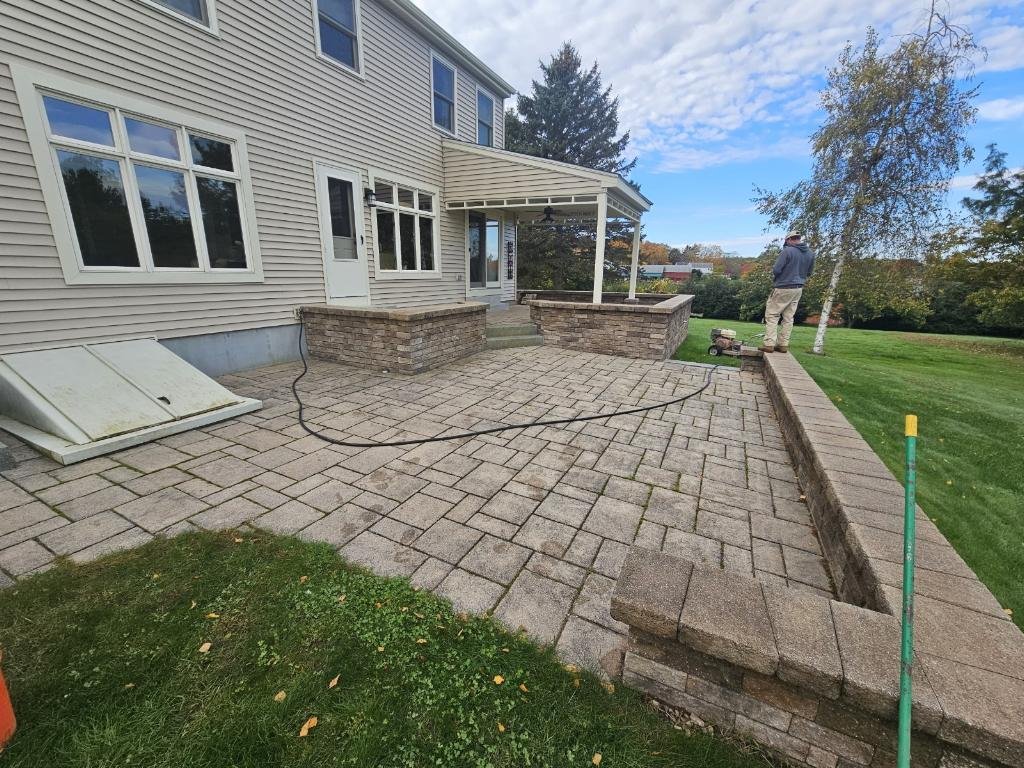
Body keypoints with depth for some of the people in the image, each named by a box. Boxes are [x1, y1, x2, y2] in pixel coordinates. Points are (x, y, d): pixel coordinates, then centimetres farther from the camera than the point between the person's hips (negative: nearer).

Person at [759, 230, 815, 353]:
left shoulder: (788, 251, -15)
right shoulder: (810, 253, 6)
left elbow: (775, 270, -16)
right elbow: (809, 272, 15)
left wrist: (775, 277, 4)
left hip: (783, 288, -6)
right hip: (798, 289, 7)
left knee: (772, 315, -1)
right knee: (788, 317, 10)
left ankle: (769, 344, -7)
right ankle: (783, 344, 11)